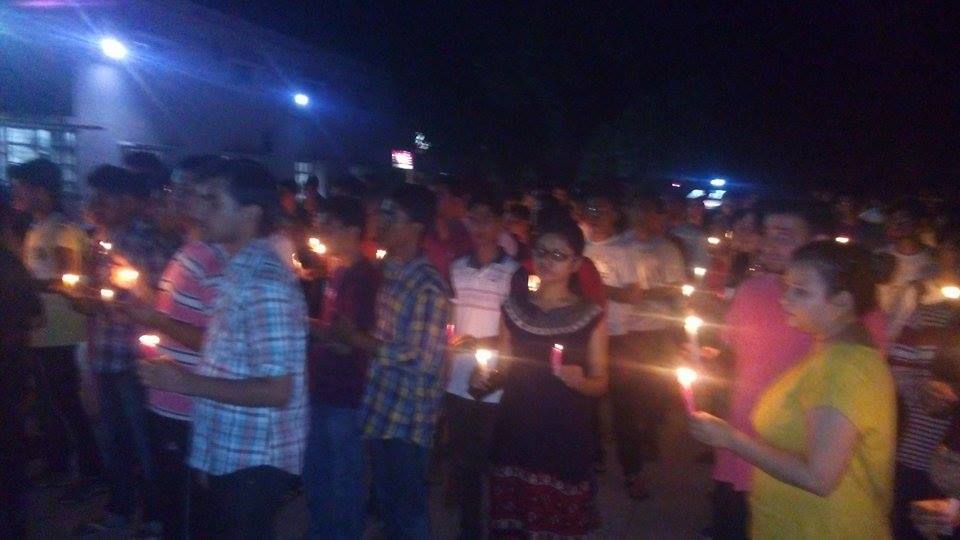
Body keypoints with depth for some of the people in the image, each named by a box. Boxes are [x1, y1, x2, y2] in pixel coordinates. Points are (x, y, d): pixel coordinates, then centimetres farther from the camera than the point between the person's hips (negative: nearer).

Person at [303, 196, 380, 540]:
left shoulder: (364, 277, -18)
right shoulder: (337, 272, 8)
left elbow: (346, 342, -21)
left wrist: (305, 323, -13)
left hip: (346, 396, -9)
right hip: (323, 389, 9)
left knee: (345, 479, 7)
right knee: (314, 474, 21)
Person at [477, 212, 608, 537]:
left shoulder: (591, 316, -2)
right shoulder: (513, 309, 6)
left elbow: (601, 383, 1)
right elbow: (504, 372, 12)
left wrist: (580, 381, -20)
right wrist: (487, 378, -8)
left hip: (566, 441, -2)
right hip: (514, 438, 2)